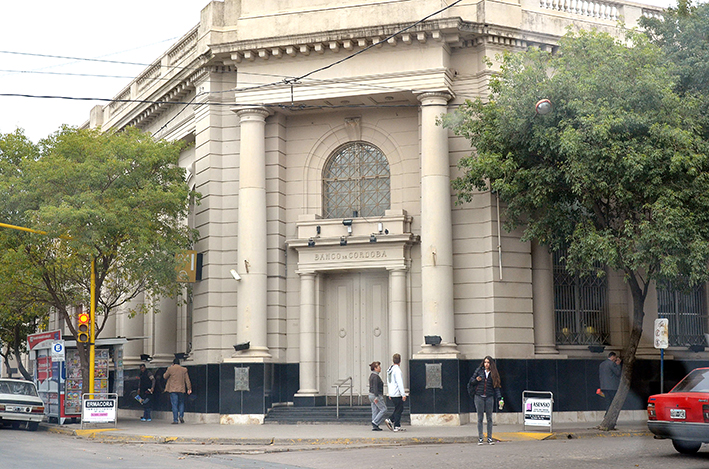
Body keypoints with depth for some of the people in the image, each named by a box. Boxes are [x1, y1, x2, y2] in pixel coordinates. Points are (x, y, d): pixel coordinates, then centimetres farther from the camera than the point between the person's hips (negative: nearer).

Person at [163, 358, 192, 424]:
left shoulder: (170, 369, -3)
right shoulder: (184, 370, 4)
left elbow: (165, 376, 9)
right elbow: (187, 380, 5)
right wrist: (189, 388, 8)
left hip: (173, 389, -2)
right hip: (181, 389, 2)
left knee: (174, 404, -1)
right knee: (181, 403, 17)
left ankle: (175, 420, -4)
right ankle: (181, 416, -1)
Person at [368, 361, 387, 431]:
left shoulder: (372, 375, 15)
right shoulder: (376, 376, -16)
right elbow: (375, 387, -22)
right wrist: (376, 397, -25)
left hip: (371, 395, 10)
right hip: (377, 395, -10)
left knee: (375, 411, 8)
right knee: (383, 409, -3)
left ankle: (374, 427, 7)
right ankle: (375, 422, -7)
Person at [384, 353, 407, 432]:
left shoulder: (389, 369, 11)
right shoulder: (397, 369, -16)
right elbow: (399, 383, -20)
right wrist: (403, 394, -18)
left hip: (392, 393, 8)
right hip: (397, 394, -8)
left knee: (399, 409, 17)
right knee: (399, 410, -2)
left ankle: (390, 420, 9)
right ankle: (397, 427, -1)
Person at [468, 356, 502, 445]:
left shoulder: (493, 374, 6)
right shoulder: (479, 370, 4)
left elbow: (496, 387, 4)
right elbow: (471, 380, 11)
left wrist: (499, 399, -5)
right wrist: (476, 380, -11)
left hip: (489, 397, 1)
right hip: (479, 397, -1)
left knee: (489, 418, 3)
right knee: (480, 418, 2)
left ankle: (489, 438, 10)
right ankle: (480, 438, 6)